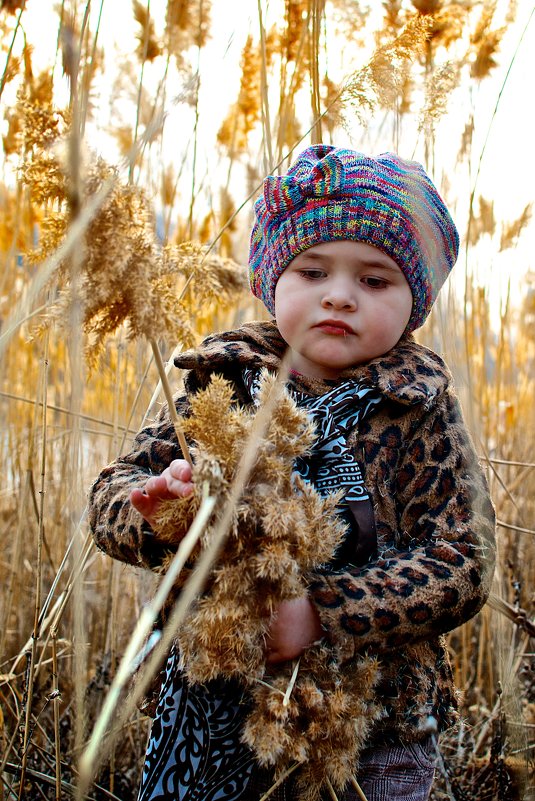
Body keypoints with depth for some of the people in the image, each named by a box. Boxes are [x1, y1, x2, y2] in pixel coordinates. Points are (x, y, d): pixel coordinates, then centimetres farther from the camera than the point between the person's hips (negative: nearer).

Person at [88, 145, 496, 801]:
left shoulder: (418, 407, -6)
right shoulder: (220, 382, -1)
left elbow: (462, 563, -12)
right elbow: (111, 493, -2)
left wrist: (325, 611, -24)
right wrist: (148, 507, -26)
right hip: (213, 714, 2)